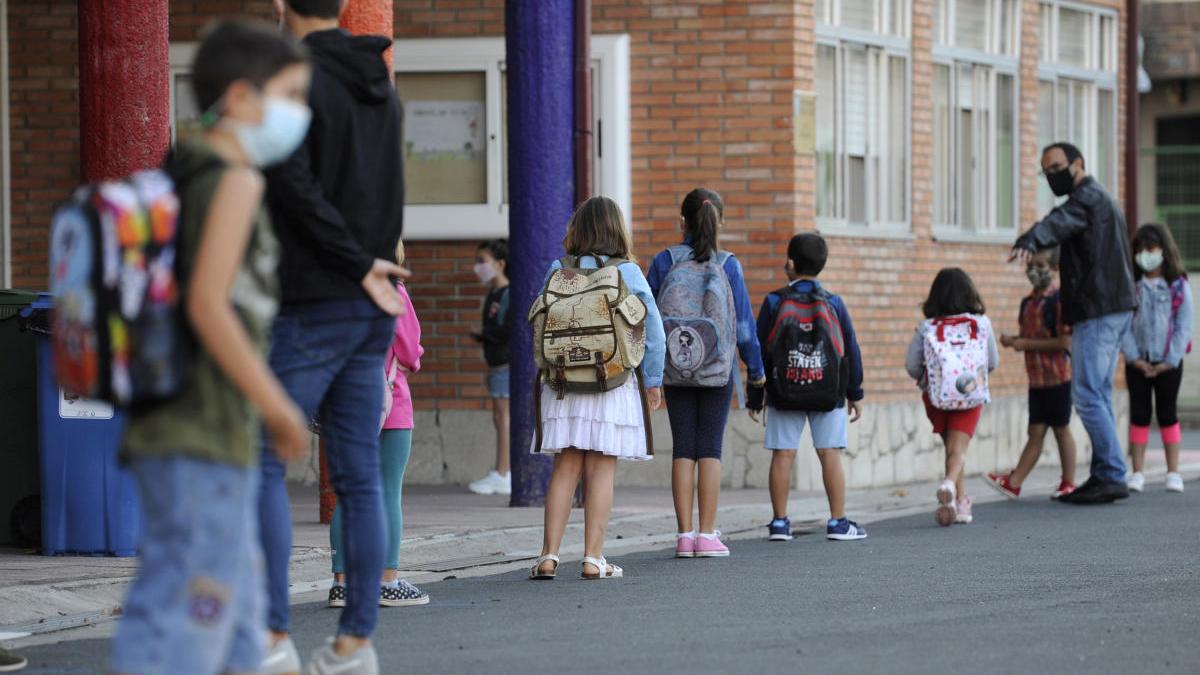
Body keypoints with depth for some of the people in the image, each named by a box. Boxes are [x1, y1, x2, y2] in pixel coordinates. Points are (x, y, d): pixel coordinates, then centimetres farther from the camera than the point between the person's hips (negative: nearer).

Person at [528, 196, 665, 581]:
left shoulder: (558, 272, 0)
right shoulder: (628, 272, -3)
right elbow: (654, 332, -1)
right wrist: (653, 381, 9)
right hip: (615, 384, -2)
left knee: (565, 468, 7)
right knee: (601, 470, 2)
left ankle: (550, 554, 2)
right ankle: (593, 559, 0)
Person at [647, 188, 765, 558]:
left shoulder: (664, 262, -3)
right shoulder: (728, 265, -5)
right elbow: (743, 322, -1)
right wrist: (756, 368, 11)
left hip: (675, 369, 1)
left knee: (683, 448, 5)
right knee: (710, 448, 3)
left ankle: (685, 535, 2)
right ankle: (707, 535, -1)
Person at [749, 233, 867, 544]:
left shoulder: (774, 302, -3)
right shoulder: (833, 303, 0)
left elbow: (760, 351, -1)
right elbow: (851, 350, 4)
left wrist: (755, 397, 6)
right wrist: (855, 393, 13)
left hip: (783, 393, 0)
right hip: (828, 395, 0)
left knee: (783, 455, 3)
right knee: (830, 454, 2)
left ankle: (780, 522, 5)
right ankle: (838, 523, 2)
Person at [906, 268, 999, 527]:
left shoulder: (927, 327, -2)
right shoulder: (981, 323, 0)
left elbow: (911, 366, -4)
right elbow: (993, 362, 8)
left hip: (937, 396, 1)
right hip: (972, 396, -1)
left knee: (951, 448, 18)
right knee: (959, 449, -3)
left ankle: (961, 501, 20)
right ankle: (949, 483, -32)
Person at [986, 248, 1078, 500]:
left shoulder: (1059, 300, -13)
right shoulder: (1027, 303, 12)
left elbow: (1065, 342, -19)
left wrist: (1027, 344, -16)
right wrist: (1013, 340, 3)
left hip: (1057, 376, -7)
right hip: (1035, 377, 7)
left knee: (1061, 429, 3)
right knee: (1036, 432, 6)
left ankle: (1068, 483, 13)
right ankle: (1014, 482, 1)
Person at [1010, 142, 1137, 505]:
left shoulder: (1088, 197, -10)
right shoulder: (1100, 199, 24)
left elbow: (1060, 221, -32)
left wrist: (1029, 242, -50)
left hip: (1098, 309, -11)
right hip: (1115, 308, 11)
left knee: (1087, 394, -12)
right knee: (1098, 395, 12)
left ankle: (1112, 476, -13)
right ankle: (1104, 476, 12)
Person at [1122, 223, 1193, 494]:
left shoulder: (1178, 287, -2)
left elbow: (1184, 326, -4)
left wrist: (1169, 360, -11)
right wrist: (1134, 357, -12)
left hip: (1168, 363, -1)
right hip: (1138, 363, 1)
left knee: (1167, 414, 5)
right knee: (1139, 415, 4)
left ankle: (1173, 473, 10)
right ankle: (1137, 473, 8)